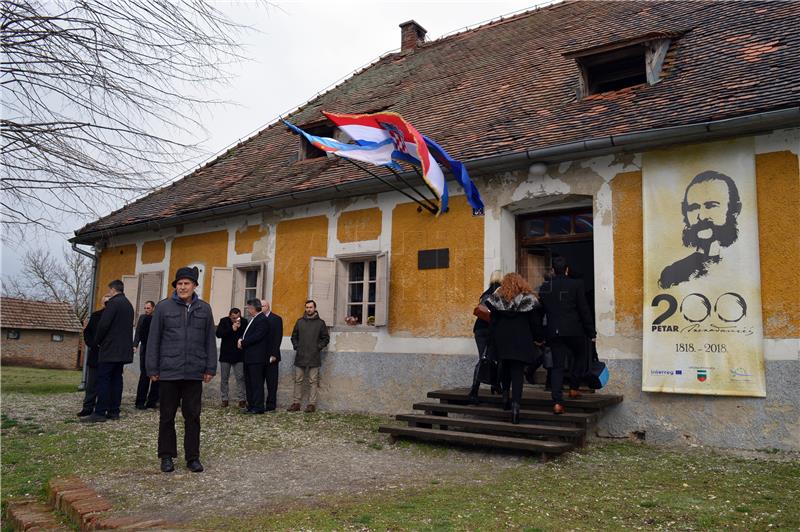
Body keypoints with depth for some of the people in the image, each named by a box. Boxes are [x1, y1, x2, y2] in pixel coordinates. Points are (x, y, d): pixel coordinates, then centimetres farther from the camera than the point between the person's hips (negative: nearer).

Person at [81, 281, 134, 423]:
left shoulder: (114, 303, -11)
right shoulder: (129, 305, 17)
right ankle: (114, 411, 10)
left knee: (103, 379, -6)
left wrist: (98, 340, -2)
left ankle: (100, 412, -7)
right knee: (116, 379, 9)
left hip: (110, 349, -8)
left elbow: (103, 324, -16)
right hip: (123, 350, 8)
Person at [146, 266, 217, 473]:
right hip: (169, 371, -1)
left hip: (194, 373, 1)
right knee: (167, 416, 9)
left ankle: (193, 457, 15)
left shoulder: (204, 309, 7)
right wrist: (153, 369, -2)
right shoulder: (163, 307, 1)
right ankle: (167, 456, 22)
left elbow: (210, 341, 8)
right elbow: (153, 339, 2)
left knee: (193, 416, 6)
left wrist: (210, 368, 3)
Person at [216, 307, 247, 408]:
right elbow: (218, 334, -16)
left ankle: (241, 399, 3)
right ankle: (224, 399, 16)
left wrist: (240, 327, -20)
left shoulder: (244, 322, -3)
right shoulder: (224, 321, -4)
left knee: (241, 378, -2)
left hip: (239, 355, 0)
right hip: (225, 354, 0)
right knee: (224, 378, 6)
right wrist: (231, 329, -25)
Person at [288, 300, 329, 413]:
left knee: (313, 381, 0)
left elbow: (326, 338, 5)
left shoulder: (320, 323, 3)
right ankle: (296, 403, 13)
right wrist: (296, 346, 5)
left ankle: (312, 404, 3)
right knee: (298, 380, 6)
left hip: (314, 357, -3)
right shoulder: (300, 322, 10)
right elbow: (294, 336, 18)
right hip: (300, 357, 3)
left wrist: (319, 347, -5)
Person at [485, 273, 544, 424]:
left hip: (502, 340, 2)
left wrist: (493, 341, 10)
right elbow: (535, 322, 0)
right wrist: (539, 338, 13)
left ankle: (505, 397, 22)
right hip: (521, 341, -2)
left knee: (506, 369, 24)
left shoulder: (497, 299, 1)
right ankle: (515, 405, -11)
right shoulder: (529, 300, -3)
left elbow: (492, 322, 2)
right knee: (517, 373, -1)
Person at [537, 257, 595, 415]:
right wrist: (591, 332, 4)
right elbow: (584, 310, -3)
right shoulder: (576, 285, -4)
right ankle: (573, 388, 22)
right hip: (574, 331, -2)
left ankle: (557, 403, -4)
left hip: (554, 332, 3)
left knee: (557, 366, 4)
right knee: (579, 357, 24)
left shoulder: (544, 287, 5)